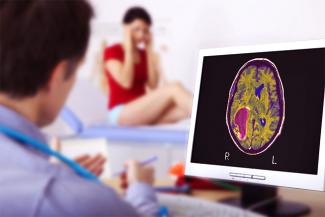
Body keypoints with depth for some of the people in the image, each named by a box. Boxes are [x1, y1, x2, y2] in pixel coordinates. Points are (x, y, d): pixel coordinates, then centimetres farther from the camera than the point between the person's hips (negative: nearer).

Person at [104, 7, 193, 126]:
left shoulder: (144, 54, 16)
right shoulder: (112, 52, -1)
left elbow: (153, 85, 1)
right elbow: (126, 83, -17)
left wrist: (149, 51, 2)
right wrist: (129, 49, -9)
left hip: (144, 111, 6)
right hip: (121, 113, -6)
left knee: (184, 107, -25)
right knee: (174, 88, -27)